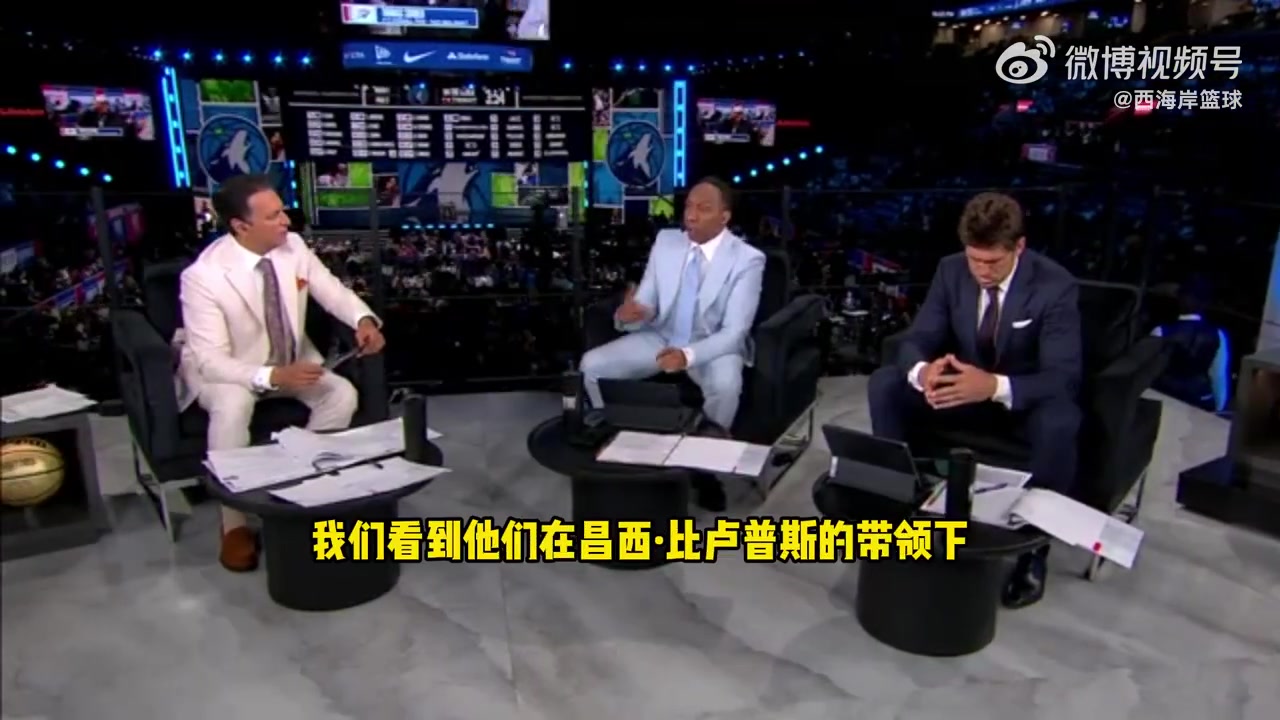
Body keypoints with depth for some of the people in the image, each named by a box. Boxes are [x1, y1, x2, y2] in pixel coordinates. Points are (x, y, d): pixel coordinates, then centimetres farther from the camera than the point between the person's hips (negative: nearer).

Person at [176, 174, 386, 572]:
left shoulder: (293, 246, -14)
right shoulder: (203, 276, -28)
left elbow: (333, 292, -1)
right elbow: (212, 361, -29)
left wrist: (364, 320, -24)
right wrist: (274, 377, -44)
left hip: (291, 359, 5)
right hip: (222, 369, -5)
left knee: (342, 394, -19)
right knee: (232, 405, -36)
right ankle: (235, 525, -19)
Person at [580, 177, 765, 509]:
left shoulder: (747, 260, -14)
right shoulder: (666, 241, -1)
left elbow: (734, 331, -20)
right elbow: (646, 305, 0)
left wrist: (689, 355, -38)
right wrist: (630, 314, -27)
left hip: (713, 347, -4)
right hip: (662, 337, 4)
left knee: (726, 385, -37)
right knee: (592, 365, -13)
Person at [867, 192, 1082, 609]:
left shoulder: (1055, 286, -21)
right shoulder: (951, 270, -9)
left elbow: (1064, 376, -27)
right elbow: (917, 340, -11)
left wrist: (997, 386, -48)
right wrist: (922, 370, -38)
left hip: (1025, 395, -3)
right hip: (964, 386, 4)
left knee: (1059, 423, -38)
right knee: (885, 383, -18)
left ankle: (1034, 549, -17)